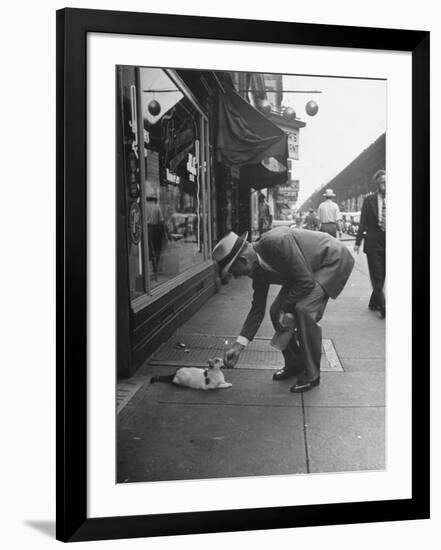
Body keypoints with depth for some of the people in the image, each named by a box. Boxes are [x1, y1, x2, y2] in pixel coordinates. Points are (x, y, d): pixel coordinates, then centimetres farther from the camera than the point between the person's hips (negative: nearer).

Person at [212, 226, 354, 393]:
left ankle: (311, 374, -10)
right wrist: (239, 345, -6)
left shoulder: (278, 242, -35)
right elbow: (257, 309, 0)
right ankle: (293, 365, 18)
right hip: (310, 268, 8)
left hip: (333, 261, -8)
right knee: (276, 311, 0)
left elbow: (306, 282, -30)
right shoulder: (258, 269, -7)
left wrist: (282, 307, -17)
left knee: (304, 309, -25)